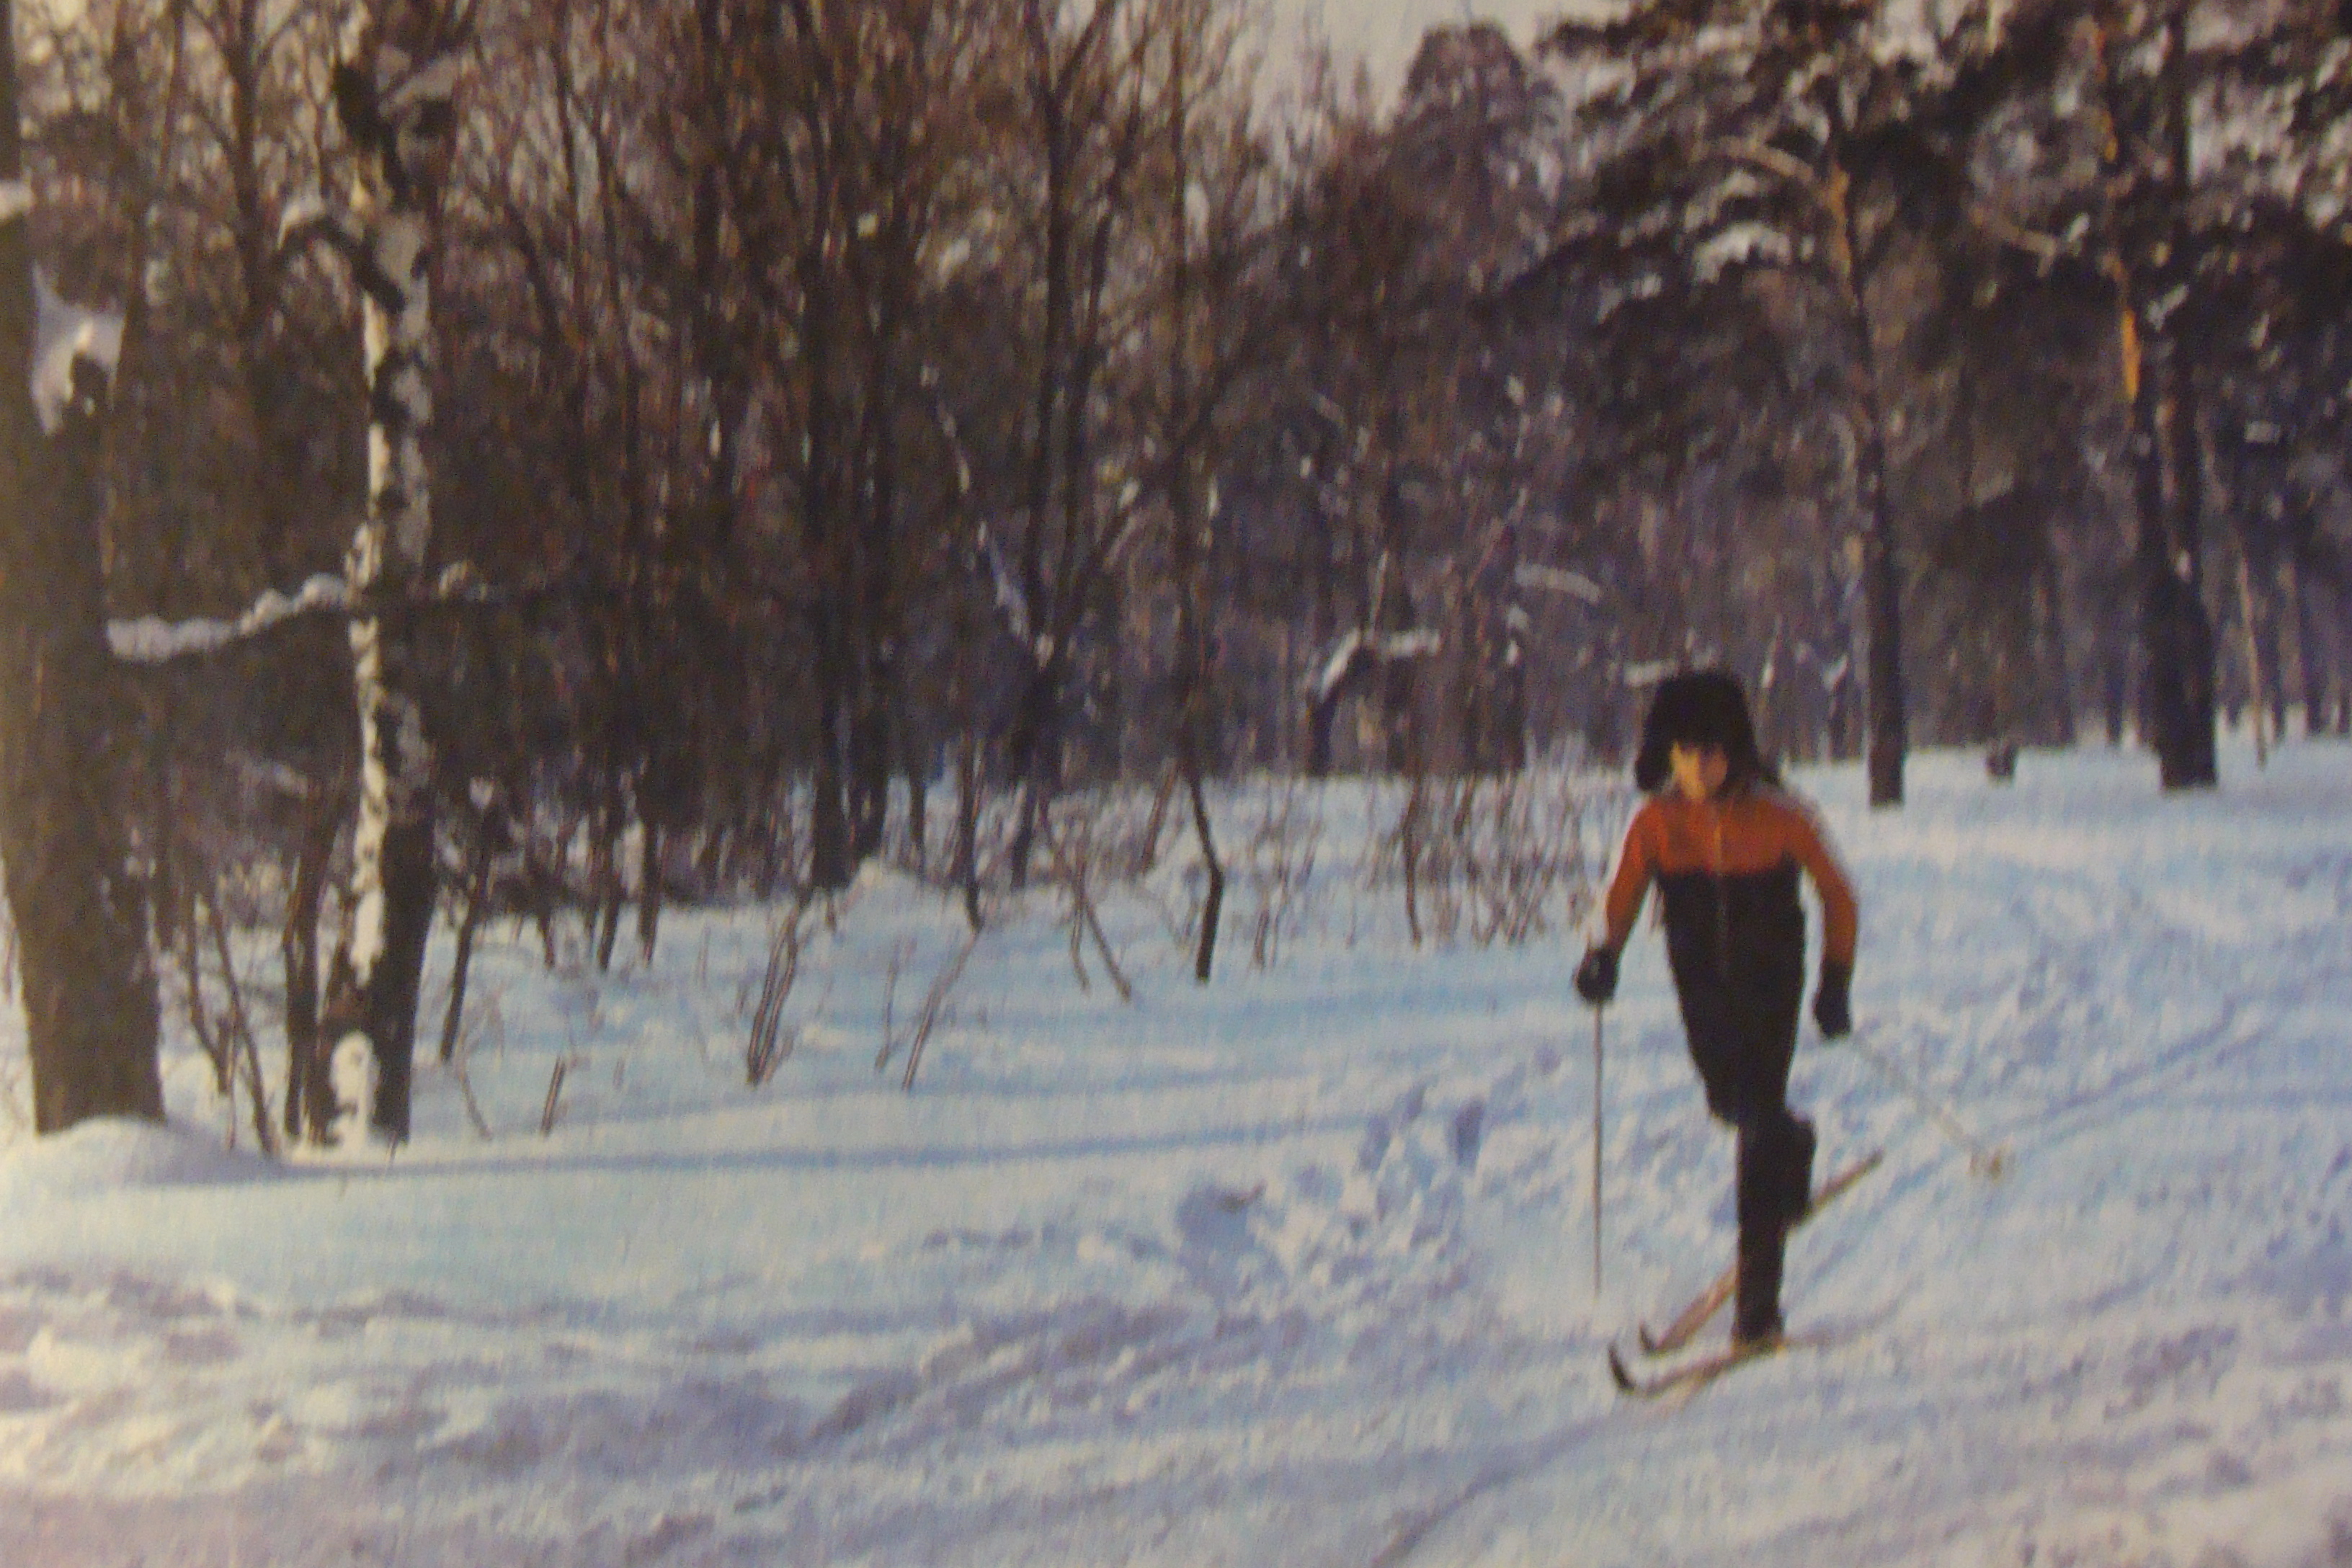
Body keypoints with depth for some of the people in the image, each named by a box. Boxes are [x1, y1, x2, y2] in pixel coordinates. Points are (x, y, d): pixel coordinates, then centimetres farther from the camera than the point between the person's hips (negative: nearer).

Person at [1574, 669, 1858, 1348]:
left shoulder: (1777, 818, -16)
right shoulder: (1655, 824, -10)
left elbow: (1837, 896, -4)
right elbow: (1623, 898, -6)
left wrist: (1837, 982, -5)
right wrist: (1605, 954, -26)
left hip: (1770, 981, -3)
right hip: (1703, 983, 3)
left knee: (1760, 1121, -11)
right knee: (1730, 1101, 18)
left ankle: (1758, 1298, -8)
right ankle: (1793, 1144, 58)